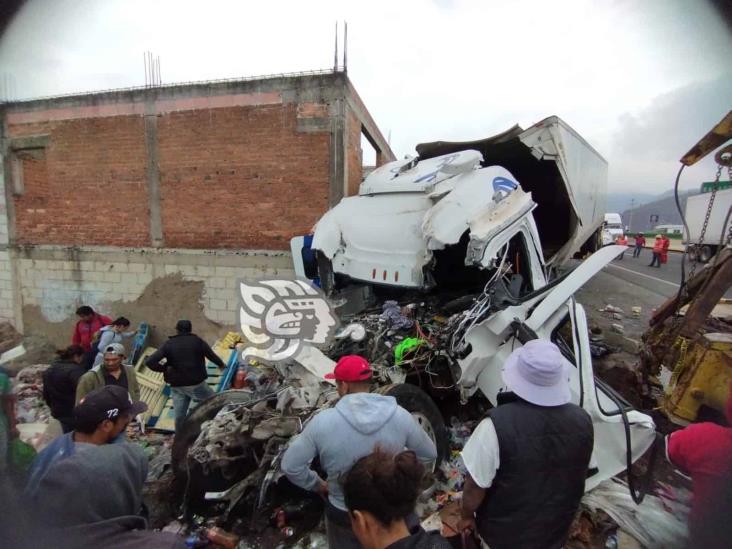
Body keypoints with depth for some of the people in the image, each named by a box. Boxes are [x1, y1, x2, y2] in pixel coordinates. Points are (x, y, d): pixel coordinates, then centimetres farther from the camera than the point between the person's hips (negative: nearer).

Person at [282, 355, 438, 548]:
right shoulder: (400, 415, -17)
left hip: (343, 515, -1)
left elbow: (290, 465, -14)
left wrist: (318, 484, 0)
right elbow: (428, 454, -4)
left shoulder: (323, 421, -22)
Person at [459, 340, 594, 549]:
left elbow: (476, 485, -23)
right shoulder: (582, 421, -19)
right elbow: (577, 477, -1)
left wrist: (467, 515, -3)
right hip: (555, 532, 4)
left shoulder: (498, 424, -35)